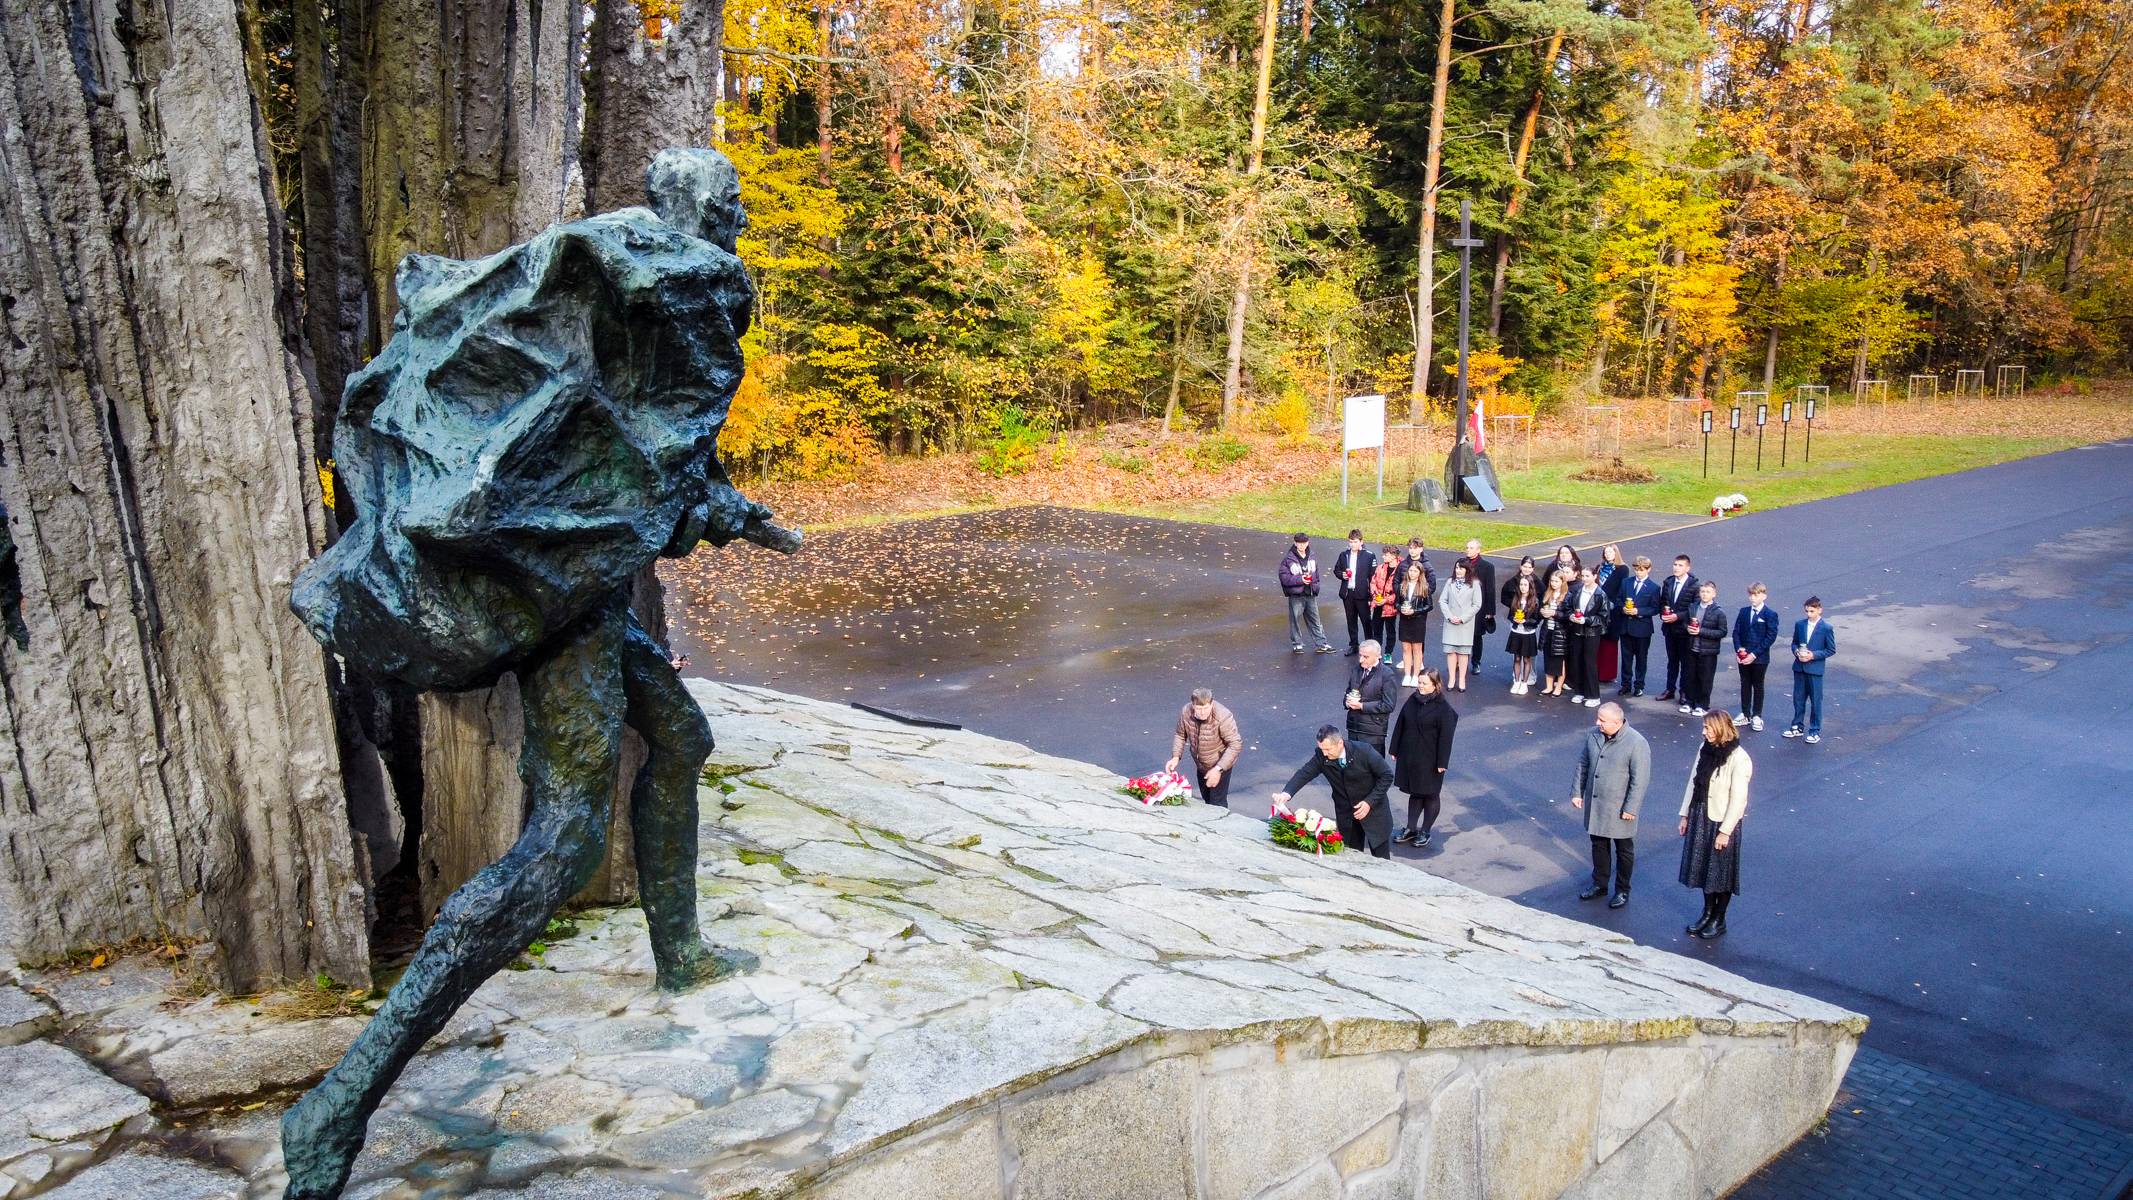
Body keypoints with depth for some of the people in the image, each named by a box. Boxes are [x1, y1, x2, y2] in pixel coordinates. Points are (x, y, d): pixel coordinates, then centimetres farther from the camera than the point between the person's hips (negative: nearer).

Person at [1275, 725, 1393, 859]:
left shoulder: (1364, 751, -23)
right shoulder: (1321, 756, -15)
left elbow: (1386, 776, -15)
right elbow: (1304, 773, -17)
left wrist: (1370, 802, -21)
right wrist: (1286, 793, -35)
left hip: (1373, 806, -3)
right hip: (1345, 811, 3)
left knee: (1381, 858, 5)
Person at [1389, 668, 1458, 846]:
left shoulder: (1443, 707, -14)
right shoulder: (1413, 700, 2)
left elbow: (1445, 736, -13)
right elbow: (1400, 726, 8)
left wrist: (1442, 762, -13)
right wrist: (1395, 750, 9)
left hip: (1429, 760, -5)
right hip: (1409, 757, 5)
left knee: (1430, 795, 9)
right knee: (1414, 793, 15)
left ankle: (1425, 832, 20)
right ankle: (1411, 829, 25)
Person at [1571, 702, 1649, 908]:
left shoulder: (1636, 743, -21)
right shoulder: (1593, 735, -4)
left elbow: (1640, 780, -18)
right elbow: (1583, 764, 8)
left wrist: (1630, 808, -16)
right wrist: (1577, 792, 7)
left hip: (1619, 808, -5)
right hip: (1595, 804, 5)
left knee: (1624, 850, 12)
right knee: (1599, 845, 19)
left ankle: (1622, 891, 28)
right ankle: (1599, 884, 36)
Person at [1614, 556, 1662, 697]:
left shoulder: (1654, 587, -4)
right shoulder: (1626, 582, 6)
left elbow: (1655, 608, -6)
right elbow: (1618, 600, 10)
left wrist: (1638, 611, -19)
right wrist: (1623, 608, -11)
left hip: (1642, 628, -3)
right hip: (1625, 626, 3)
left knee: (1641, 658, 7)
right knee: (1626, 657, 10)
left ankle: (1639, 685, 18)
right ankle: (1626, 684, 20)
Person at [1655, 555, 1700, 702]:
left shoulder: (1694, 585, -11)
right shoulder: (1668, 583, 6)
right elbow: (1662, 603, 13)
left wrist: (1678, 616, -20)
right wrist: (1663, 614, -7)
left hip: (1684, 629, -5)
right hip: (1670, 628, 5)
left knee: (1686, 662, 5)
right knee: (1672, 660, 15)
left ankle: (1684, 691, 15)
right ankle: (1670, 689, 24)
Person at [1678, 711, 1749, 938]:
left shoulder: (1738, 759, -19)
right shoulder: (1705, 749, 0)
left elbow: (1738, 799, -17)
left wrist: (1725, 831, -16)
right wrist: (1685, 815, 9)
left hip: (1723, 822, -6)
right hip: (1700, 817, 6)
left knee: (1721, 872, 9)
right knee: (1703, 868, 16)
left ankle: (1719, 920, 24)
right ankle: (1708, 913, 33)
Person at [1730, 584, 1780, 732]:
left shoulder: (1770, 615, -9)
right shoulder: (1744, 612, 5)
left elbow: (1770, 637, -13)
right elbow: (1736, 632, 5)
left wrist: (1754, 654, -17)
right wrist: (1739, 650, -10)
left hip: (1760, 658, -4)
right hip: (1744, 657, 4)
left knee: (1758, 686, 8)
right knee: (1745, 685, 12)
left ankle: (1757, 716, 17)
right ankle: (1745, 714, 22)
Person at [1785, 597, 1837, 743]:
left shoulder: (1826, 628, -8)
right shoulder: (1799, 624, 4)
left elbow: (1831, 650, -5)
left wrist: (1813, 655, -17)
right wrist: (1796, 651, -9)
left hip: (1815, 669, -4)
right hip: (1799, 668, 4)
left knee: (1815, 701, 4)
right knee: (1798, 698, 13)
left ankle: (1815, 731, 13)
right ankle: (1797, 727, 25)